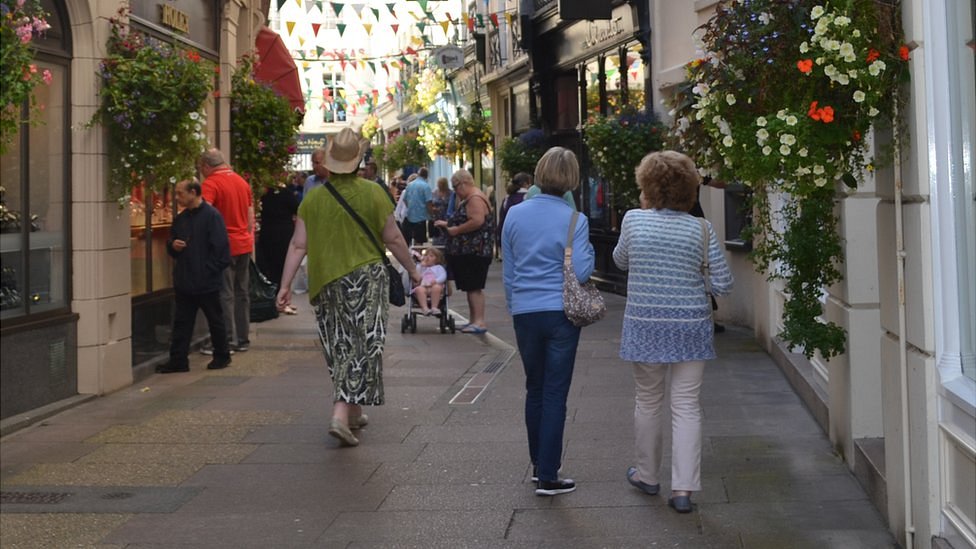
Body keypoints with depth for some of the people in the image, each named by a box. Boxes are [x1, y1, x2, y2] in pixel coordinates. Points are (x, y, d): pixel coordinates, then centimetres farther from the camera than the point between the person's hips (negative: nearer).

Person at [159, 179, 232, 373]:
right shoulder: (180, 219, 11)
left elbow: (220, 248, -16)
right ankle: (178, 361, 10)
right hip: (184, 282, 7)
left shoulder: (211, 215, -12)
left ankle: (222, 356, 23)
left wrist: (208, 270, -18)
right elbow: (170, 245, 21)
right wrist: (173, 246, -2)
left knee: (215, 321, 9)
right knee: (181, 322, 6)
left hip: (207, 282, -7)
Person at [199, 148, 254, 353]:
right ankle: (242, 339, 18)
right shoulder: (242, 181, 12)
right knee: (242, 292, 12)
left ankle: (227, 340, -1)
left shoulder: (211, 184, -11)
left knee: (225, 295, -2)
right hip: (244, 244, 7)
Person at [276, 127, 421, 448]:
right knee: (362, 345, 0)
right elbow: (393, 239, -1)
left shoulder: (313, 198, 1)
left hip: (325, 283, 4)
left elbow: (298, 245, 0)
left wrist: (285, 286, 4)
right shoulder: (372, 193, -6)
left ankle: (353, 411, 27)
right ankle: (341, 414, -13)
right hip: (365, 278, -4)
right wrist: (412, 270, 12)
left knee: (340, 347, 16)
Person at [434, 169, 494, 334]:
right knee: (470, 287, 12)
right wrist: (447, 224, 18)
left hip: (475, 250, -11)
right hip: (466, 250, 11)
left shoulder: (475, 198, -14)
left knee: (474, 287, -10)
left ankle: (479, 322, -10)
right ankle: (474, 320, 17)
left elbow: (477, 221, -26)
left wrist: (456, 230, -18)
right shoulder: (468, 199, 19)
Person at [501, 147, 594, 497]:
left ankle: (538, 465, 29)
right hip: (560, 313, -3)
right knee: (555, 394, 1)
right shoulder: (574, 220, -9)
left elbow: (507, 271, 9)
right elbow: (581, 272, -13)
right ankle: (548, 477, 2)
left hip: (525, 313, 4)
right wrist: (588, 249, 6)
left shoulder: (515, 215, 2)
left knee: (534, 390, 18)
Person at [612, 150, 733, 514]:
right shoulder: (700, 229, -6)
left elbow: (620, 261, 13)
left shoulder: (634, 220, -6)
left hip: (645, 325, 0)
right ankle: (683, 488, 2)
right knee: (687, 405, 4)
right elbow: (723, 285, -4)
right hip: (691, 326, 0)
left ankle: (648, 475, 30)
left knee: (648, 401, 15)